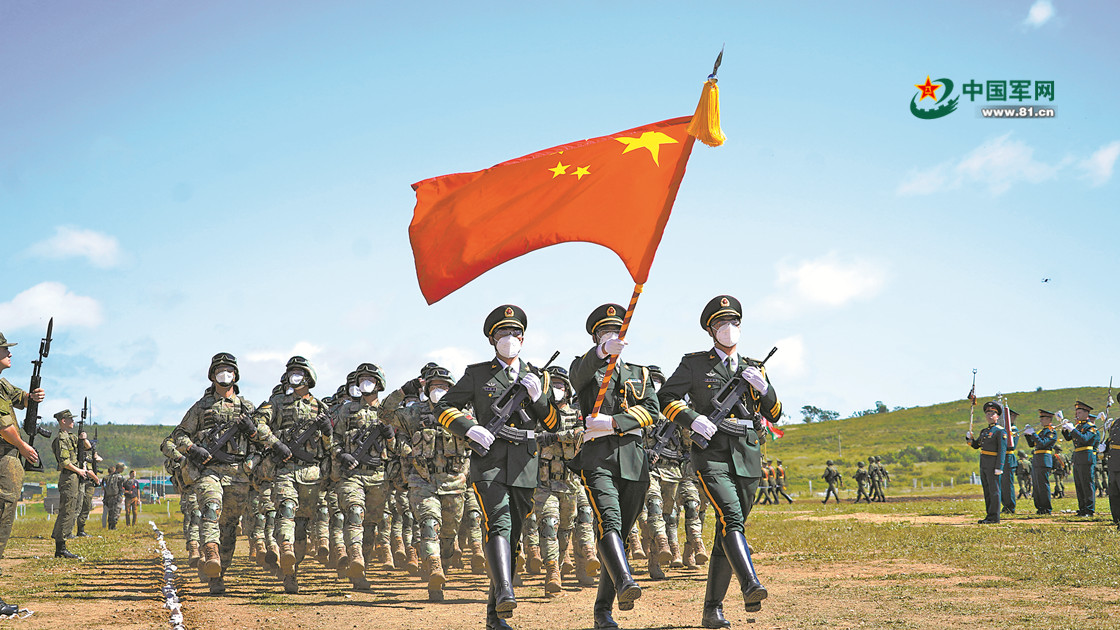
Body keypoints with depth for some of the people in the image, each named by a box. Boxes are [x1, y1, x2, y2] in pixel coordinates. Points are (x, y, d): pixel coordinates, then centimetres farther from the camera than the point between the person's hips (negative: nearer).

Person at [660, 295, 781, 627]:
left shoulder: (754, 368, 18)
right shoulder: (694, 364, 8)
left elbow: (774, 414, 15)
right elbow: (665, 399, 4)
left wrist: (763, 388, -5)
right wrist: (693, 419, -13)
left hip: (747, 458, 4)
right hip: (712, 454, -4)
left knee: (727, 535, 4)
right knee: (731, 519, -25)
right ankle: (751, 586, -40)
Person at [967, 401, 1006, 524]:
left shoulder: (1000, 431, -8)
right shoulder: (984, 431, 18)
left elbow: (1002, 450, -14)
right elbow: (976, 445, 23)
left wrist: (999, 467, -20)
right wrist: (969, 438, 2)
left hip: (993, 464, -8)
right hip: (983, 465, 8)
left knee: (994, 490, -7)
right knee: (987, 491, 10)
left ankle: (994, 517, -5)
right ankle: (989, 516, 15)